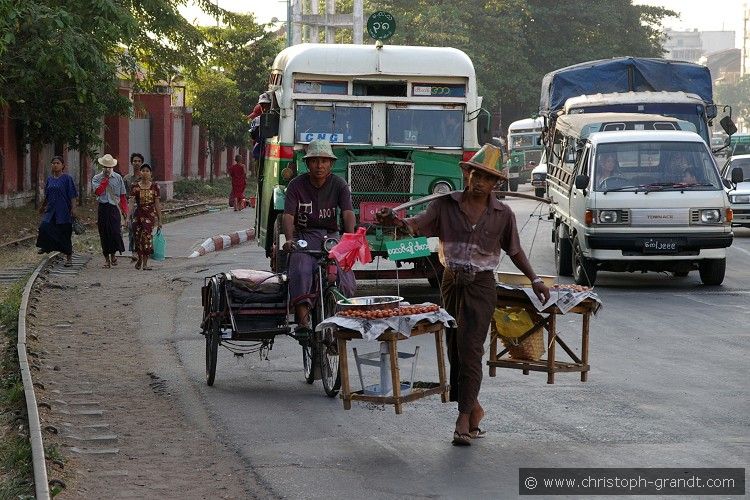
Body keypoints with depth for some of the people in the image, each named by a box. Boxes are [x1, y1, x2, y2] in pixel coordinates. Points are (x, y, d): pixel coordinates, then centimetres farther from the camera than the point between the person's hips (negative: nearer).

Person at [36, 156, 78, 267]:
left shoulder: (67, 178, -5)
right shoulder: (49, 179, 10)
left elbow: (72, 195, -8)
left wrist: (73, 208, -16)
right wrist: (43, 206, 29)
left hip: (64, 211, -4)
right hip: (51, 210, 4)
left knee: (65, 232, 0)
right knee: (44, 227, -17)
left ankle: (69, 257, 11)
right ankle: (46, 246, 8)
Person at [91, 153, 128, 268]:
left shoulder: (118, 178, 8)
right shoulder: (96, 178, 5)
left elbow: (123, 195, 10)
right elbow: (98, 192, -13)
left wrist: (124, 210, 5)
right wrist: (106, 179, -9)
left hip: (114, 208, 0)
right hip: (103, 209, 0)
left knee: (116, 232, -11)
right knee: (104, 234, 3)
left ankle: (113, 254, 13)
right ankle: (107, 259, 14)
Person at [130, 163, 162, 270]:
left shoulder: (154, 186, 3)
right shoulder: (135, 187, 1)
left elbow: (157, 204, 5)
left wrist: (159, 220, 4)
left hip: (150, 214, -1)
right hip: (138, 214, 1)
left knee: (147, 235, -10)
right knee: (137, 237, 1)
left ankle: (145, 263, -2)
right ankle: (140, 258, 28)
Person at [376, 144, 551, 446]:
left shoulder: (502, 214, 2)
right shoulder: (447, 204, 0)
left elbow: (514, 251, 14)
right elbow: (419, 225, -13)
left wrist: (534, 280, 10)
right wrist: (396, 222, -34)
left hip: (481, 285, -2)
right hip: (451, 282, 2)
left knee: (470, 349, -11)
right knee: (455, 348, 8)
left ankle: (464, 417, -9)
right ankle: (474, 408, 25)